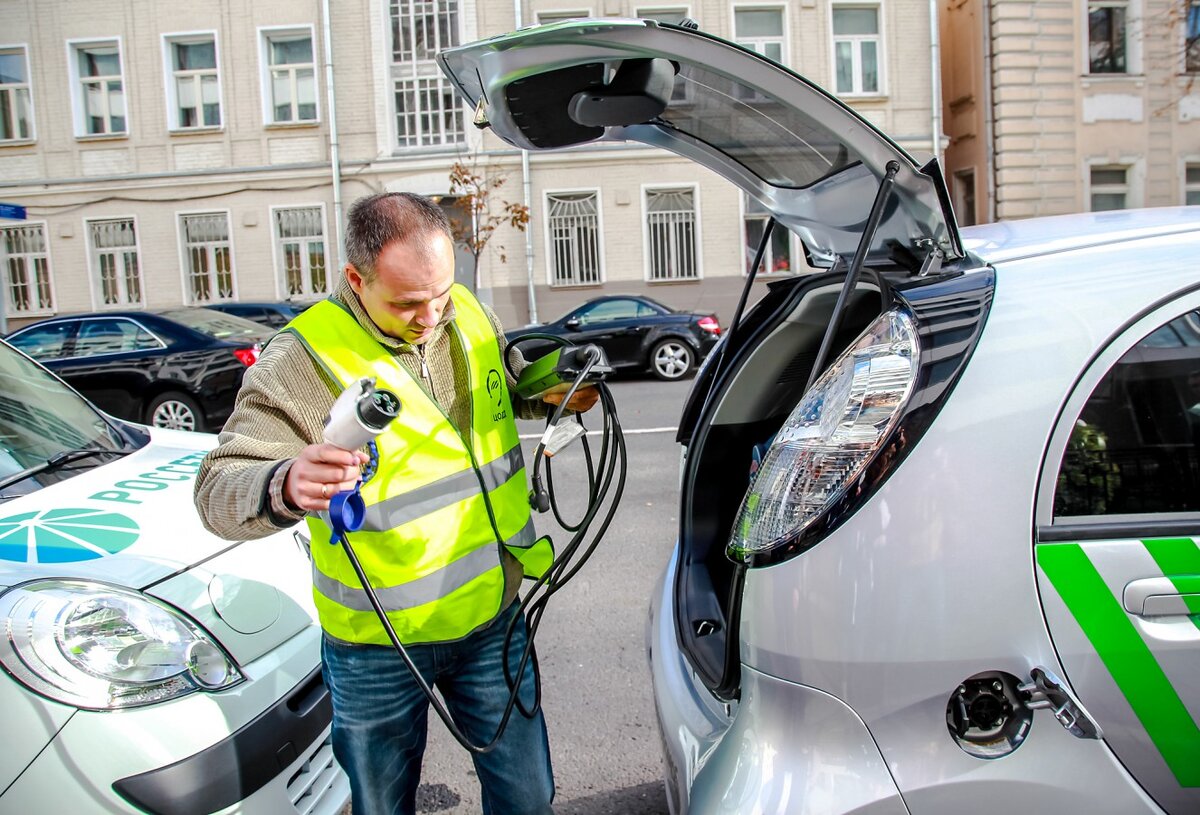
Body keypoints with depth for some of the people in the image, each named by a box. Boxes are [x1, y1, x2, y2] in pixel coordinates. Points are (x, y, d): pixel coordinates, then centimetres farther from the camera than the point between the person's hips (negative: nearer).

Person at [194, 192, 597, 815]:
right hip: (377, 646, -3)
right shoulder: (302, 360, -19)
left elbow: (509, 385, 18)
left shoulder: (469, 313, -3)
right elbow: (220, 490, -23)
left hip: (493, 617, 4)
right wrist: (287, 488, -45)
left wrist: (552, 391, -4)